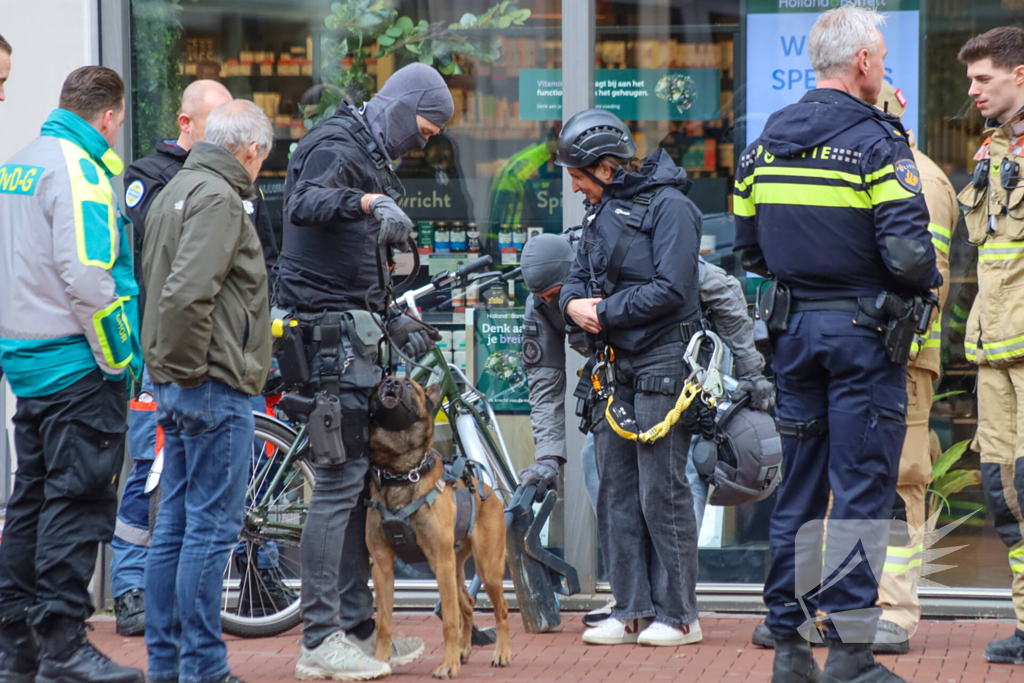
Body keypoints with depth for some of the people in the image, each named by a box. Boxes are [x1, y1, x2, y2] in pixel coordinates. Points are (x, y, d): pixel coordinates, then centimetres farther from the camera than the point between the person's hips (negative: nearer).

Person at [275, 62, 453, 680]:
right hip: (330, 334, -10)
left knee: (362, 479, 12)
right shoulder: (338, 147, -10)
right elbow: (305, 204, -33)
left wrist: (394, 321, 17)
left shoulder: (374, 160, 21)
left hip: (355, 330, 10)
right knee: (340, 479, -10)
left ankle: (358, 627, 18)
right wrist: (370, 203, -49)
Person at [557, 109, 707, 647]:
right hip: (615, 366, 9)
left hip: (661, 362, -9)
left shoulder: (669, 207, -10)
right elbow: (578, 275, 17)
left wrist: (606, 311, -13)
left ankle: (677, 613, 0)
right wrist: (574, 303, -6)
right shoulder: (603, 212, 16)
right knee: (616, 492, 8)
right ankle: (632, 610, 14)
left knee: (661, 492, -6)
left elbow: (671, 289, -19)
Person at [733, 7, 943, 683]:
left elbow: (748, 247, 11)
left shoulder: (766, 140, 8)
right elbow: (908, 252, -18)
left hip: (793, 327, 6)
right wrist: (929, 281, 2)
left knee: (797, 491, 11)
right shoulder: (877, 140, -11)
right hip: (864, 330, -6)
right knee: (862, 493, -3)